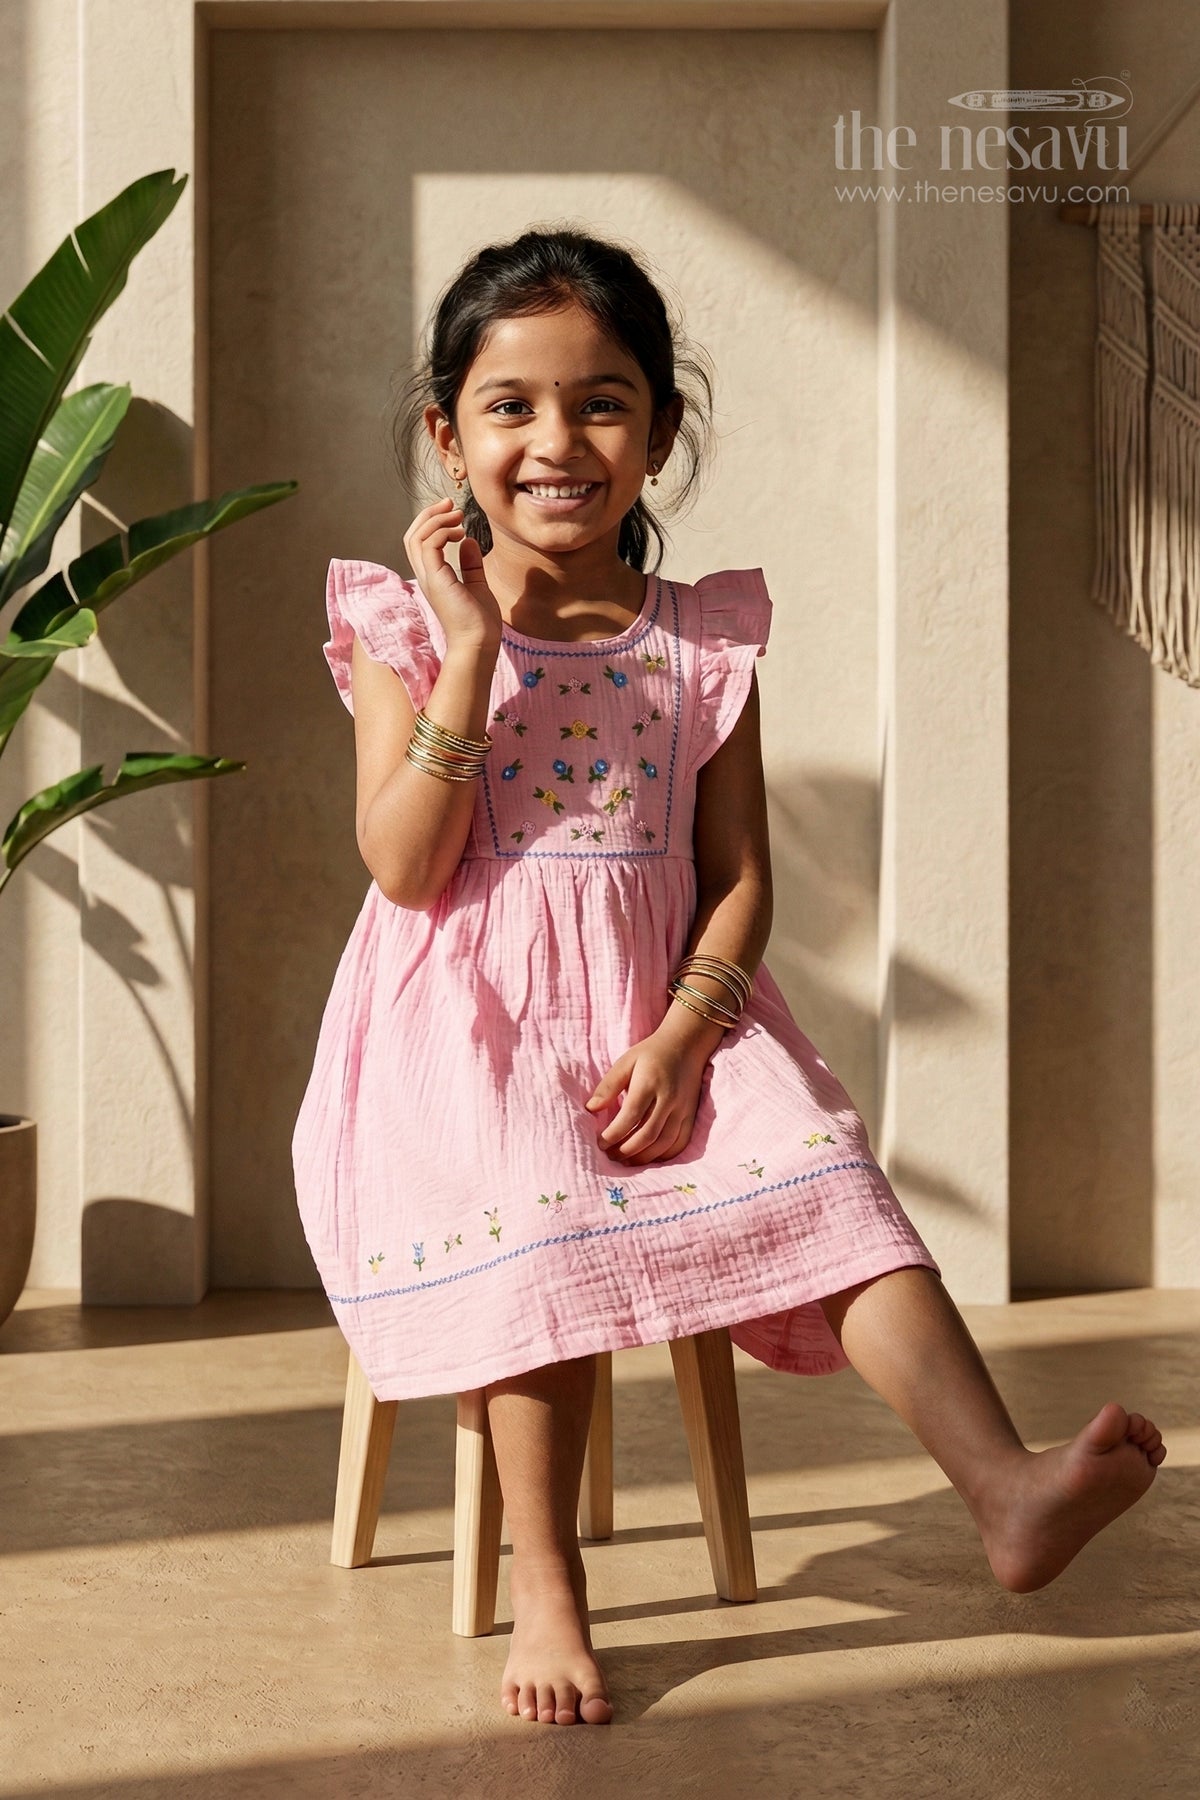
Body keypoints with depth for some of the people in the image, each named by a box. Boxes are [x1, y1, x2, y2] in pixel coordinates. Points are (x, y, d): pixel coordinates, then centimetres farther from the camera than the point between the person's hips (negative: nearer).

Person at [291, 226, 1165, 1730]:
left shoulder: (702, 640, 6)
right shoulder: (407, 626, 1)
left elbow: (740, 876, 4)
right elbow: (405, 868, -11)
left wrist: (679, 1039, -13)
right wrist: (472, 651, -16)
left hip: (667, 1014, 3)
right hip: (474, 1025, -2)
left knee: (829, 1178, -18)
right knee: (543, 1234, -26)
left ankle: (1007, 1488, -23)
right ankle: (545, 1587, -13)